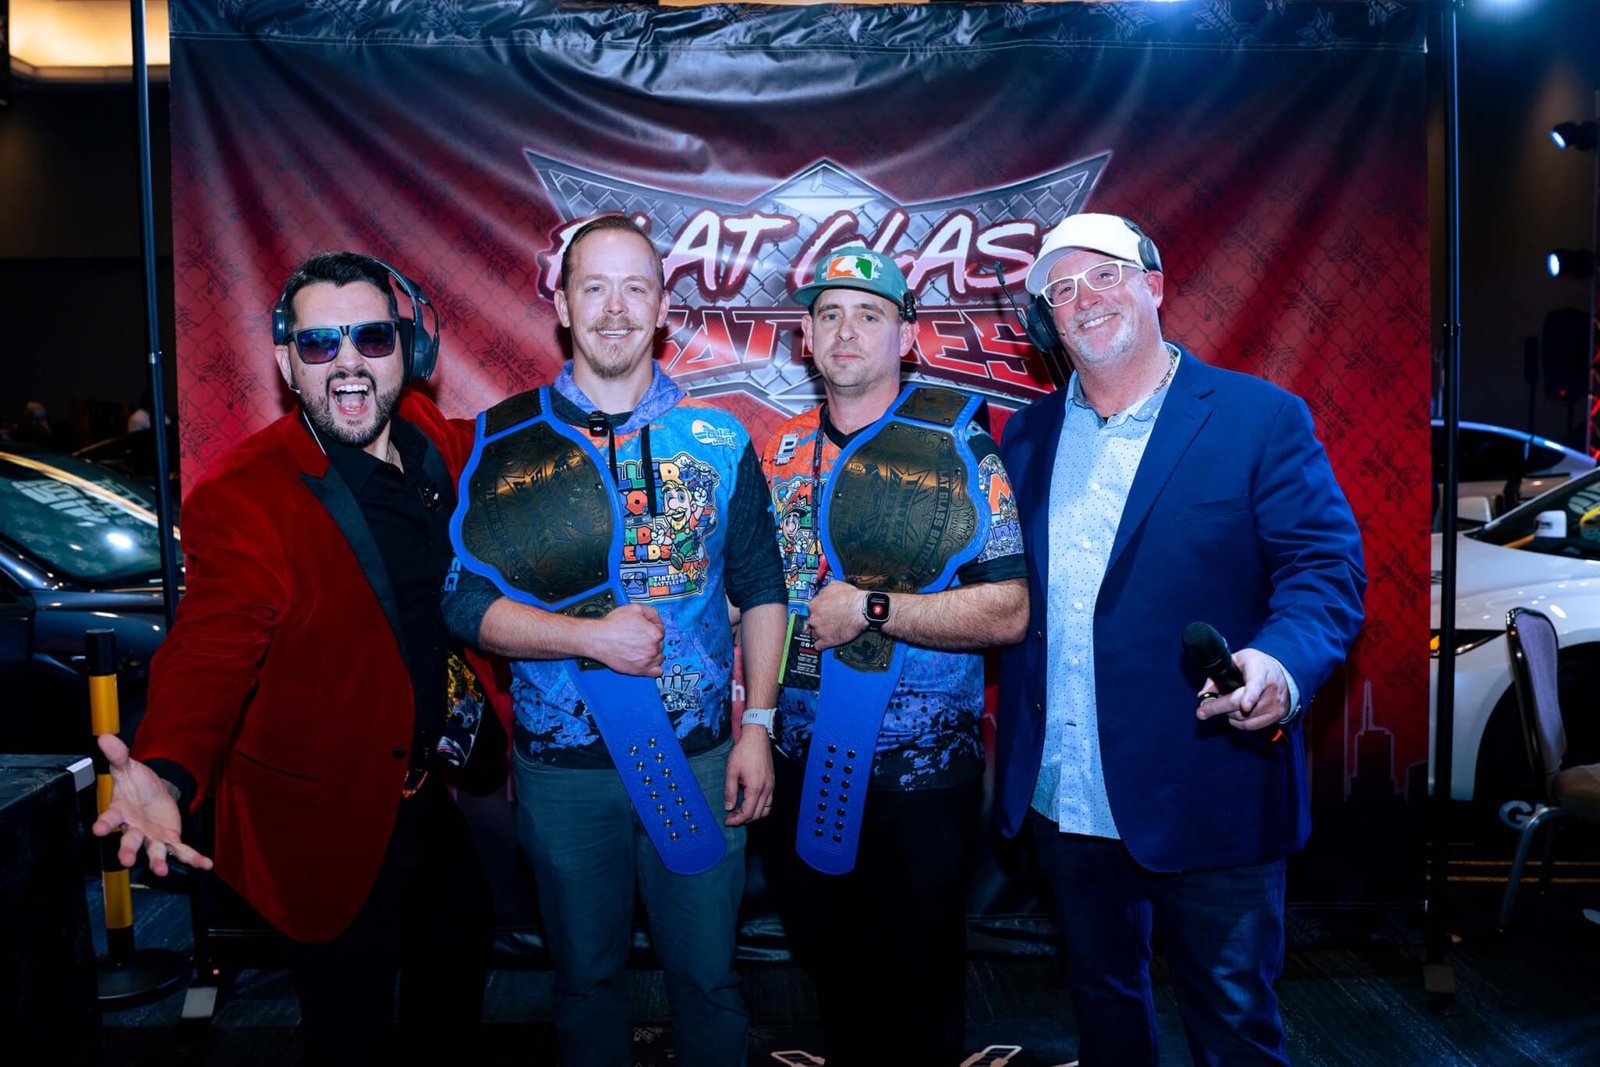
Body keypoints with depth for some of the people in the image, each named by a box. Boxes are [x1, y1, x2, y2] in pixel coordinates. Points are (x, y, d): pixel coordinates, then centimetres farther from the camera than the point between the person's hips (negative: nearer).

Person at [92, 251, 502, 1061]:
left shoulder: (447, 447, -4)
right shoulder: (240, 497, -21)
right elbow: (209, 653, -31)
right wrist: (168, 774, -47)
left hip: (434, 792, 6)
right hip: (332, 824, -6)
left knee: (462, 943, 29)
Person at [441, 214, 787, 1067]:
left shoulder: (719, 441, -1)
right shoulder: (504, 441, -3)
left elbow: (760, 591, 5)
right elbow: (467, 603, -6)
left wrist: (758, 726, -1)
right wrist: (593, 638, -19)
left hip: (699, 758, 0)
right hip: (562, 767, 0)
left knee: (707, 978, 13)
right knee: (586, 978, 17)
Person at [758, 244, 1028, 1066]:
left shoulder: (957, 447, -9)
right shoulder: (781, 453, 6)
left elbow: (1008, 610, -17)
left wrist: (871, 610, -21)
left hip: (919, 782, -4)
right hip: (802, 773, 5)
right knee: (832, 983, 21)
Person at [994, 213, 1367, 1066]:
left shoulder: (1262, 418, -5)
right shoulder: (1026, 434, 9)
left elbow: (1325, 564, -12)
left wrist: (1281, 662, -31)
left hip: (1204, 798, -4)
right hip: (1059, 797, 5)